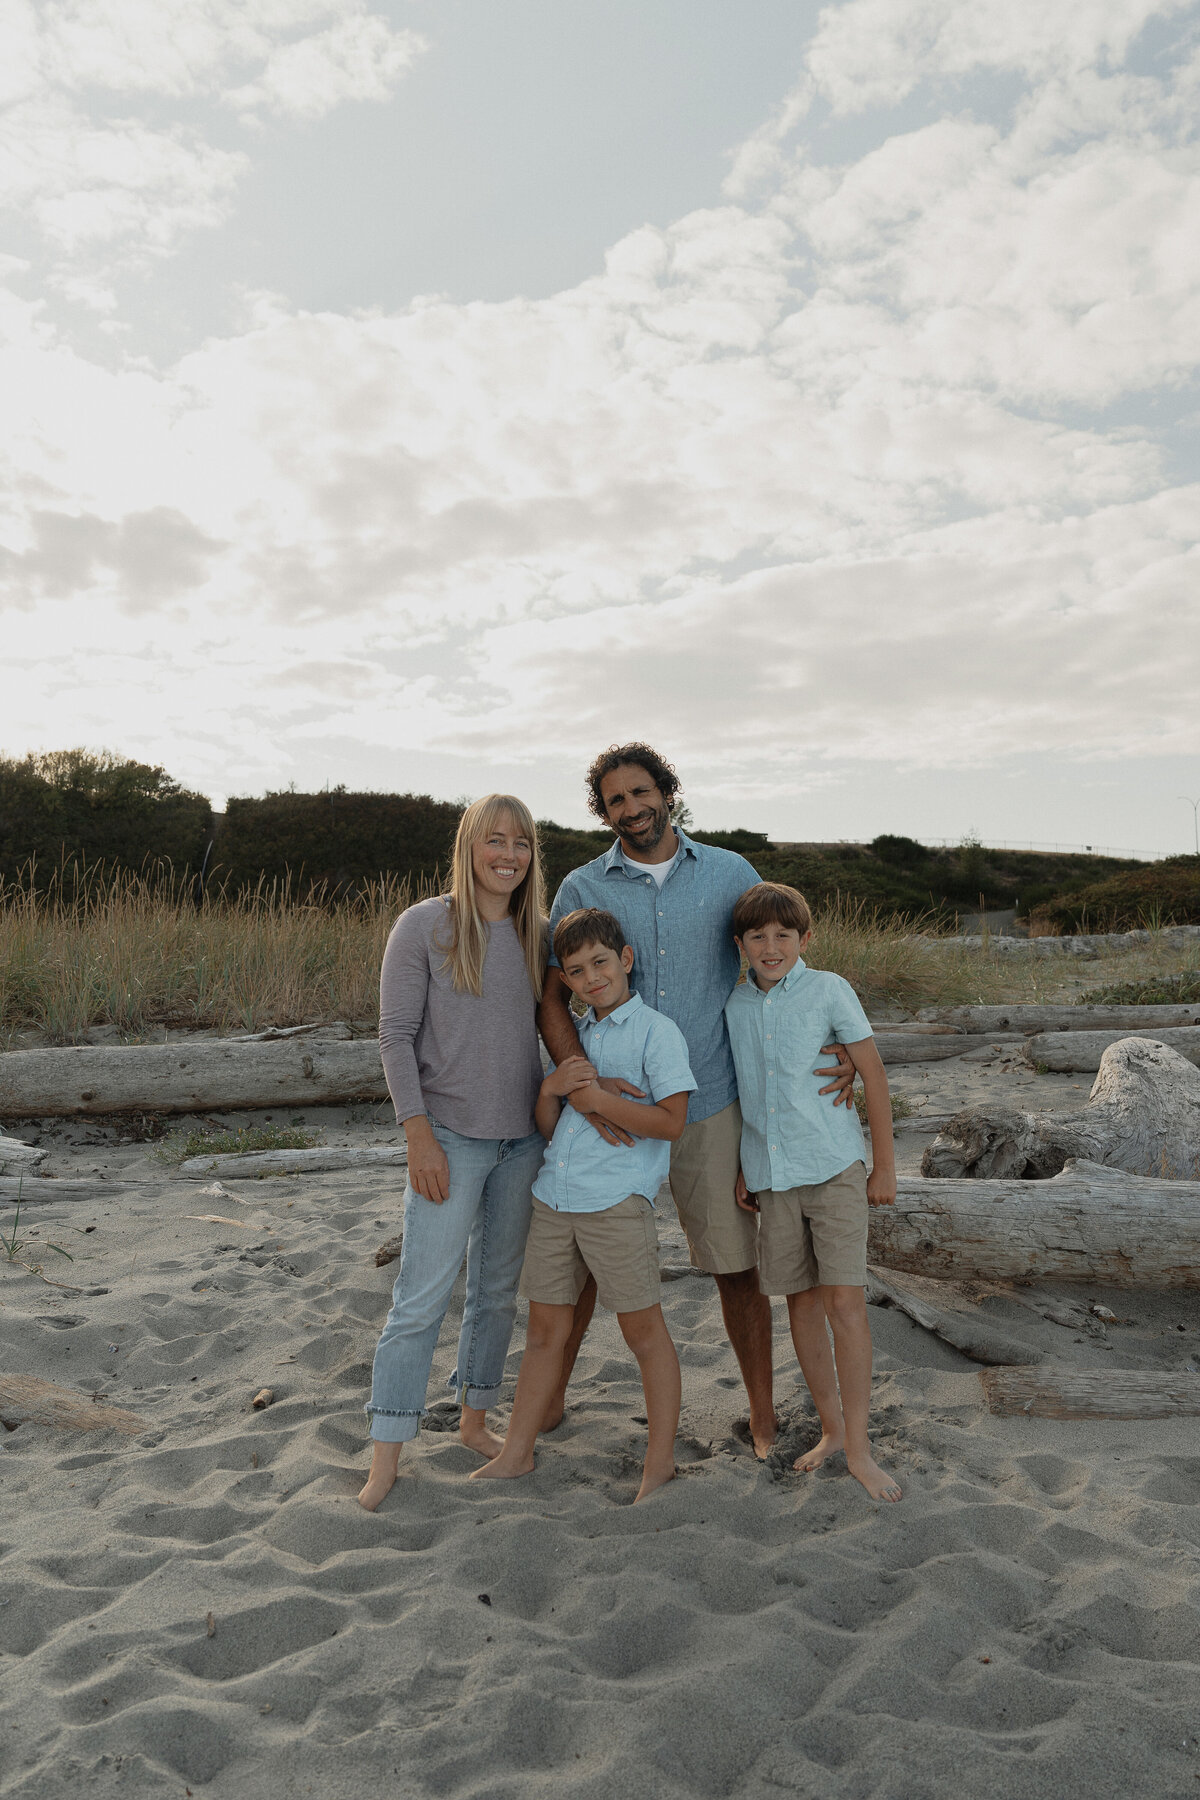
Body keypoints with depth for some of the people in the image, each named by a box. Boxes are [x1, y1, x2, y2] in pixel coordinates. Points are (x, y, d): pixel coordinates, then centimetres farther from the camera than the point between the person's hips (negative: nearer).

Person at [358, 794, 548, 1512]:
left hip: (523, 1137, 5)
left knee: (499, 1288, 15)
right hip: (450, 1136, -4)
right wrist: (419, 1135, -14)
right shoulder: (424, 926, -7)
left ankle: (475, 1418, 32)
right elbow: (397, 1034, -8)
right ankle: (387, 1454, 11)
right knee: (423, 1296, -3)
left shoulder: (540, 935, 5)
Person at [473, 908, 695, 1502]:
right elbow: (547, 1128, 16)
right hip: (554, 1197, 7)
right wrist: (552, 1089, -4)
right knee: (545, 1326, 14)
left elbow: (671, 1121, -12)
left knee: (642, 1328, 5)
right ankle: (517, 1452, 27)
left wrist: (596, 1099, -13)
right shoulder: (573, 1037, 16)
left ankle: (660, 1459, 18)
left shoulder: (656, 1031, -4)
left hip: (617, 1203, -6)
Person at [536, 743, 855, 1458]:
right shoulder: (582, 889, 2)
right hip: (613, 1107, 1)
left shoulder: (731, 875, 3)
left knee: (736, 1266, 7)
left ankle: (765, 1418, 25)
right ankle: (550, 1398, 31)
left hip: (710, 1105, 0)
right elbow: (553, 998, -2)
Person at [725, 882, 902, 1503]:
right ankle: (831, 1427, 26)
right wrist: (743, 1170, 14)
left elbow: (873, 1076, -2)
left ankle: (858, 1445, 5)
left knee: (846, 1300, -7)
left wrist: (884, 1167, -2)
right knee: (802, 1300, 11)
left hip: (834, 1167, -4)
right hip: (772, 1174, 4)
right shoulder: (735, 1005, 6)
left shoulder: (828, 990, -6)